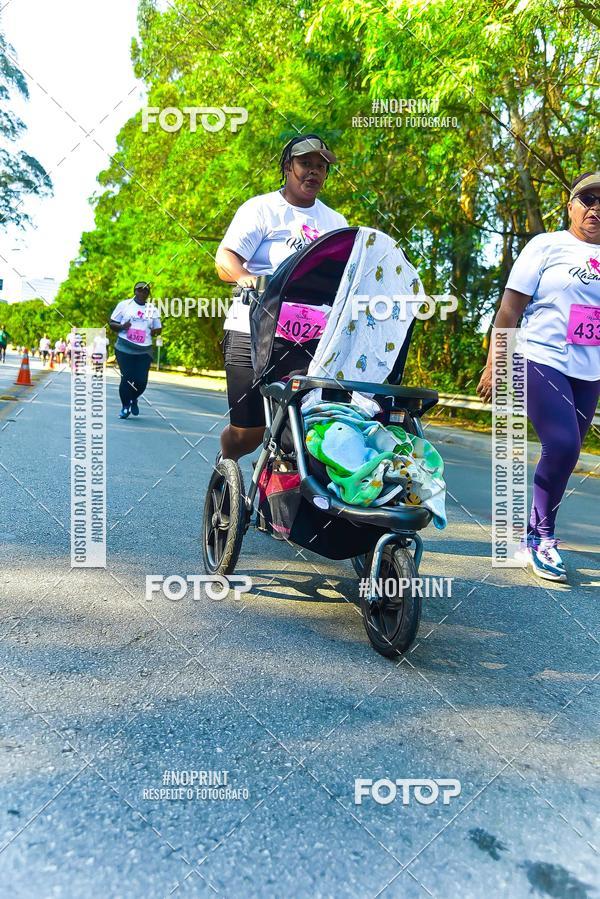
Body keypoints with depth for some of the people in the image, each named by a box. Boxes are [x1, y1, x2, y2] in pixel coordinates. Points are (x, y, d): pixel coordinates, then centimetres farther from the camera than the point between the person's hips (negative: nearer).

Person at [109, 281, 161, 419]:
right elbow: (112, 324, 7)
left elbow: (158, 329, 19)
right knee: (127, 378, -7)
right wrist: (122, 327, -14)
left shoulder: (152, 309, 13)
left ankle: (134, 400, 29)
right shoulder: (124, 304, 6)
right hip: (124, 349, -2)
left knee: (142, 381, -3)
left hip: (144, 351, 2)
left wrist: (154, 331, -5)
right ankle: (125, 406, 15)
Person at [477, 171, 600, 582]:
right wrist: (493, 364, -6)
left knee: (563, 454, 7)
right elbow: (510, 309, -2)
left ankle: (536, 532, 22)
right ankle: (540, 536, 0)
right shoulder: (547, 246, 0)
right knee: (562, 446, -18)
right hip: (543, 362, -5)